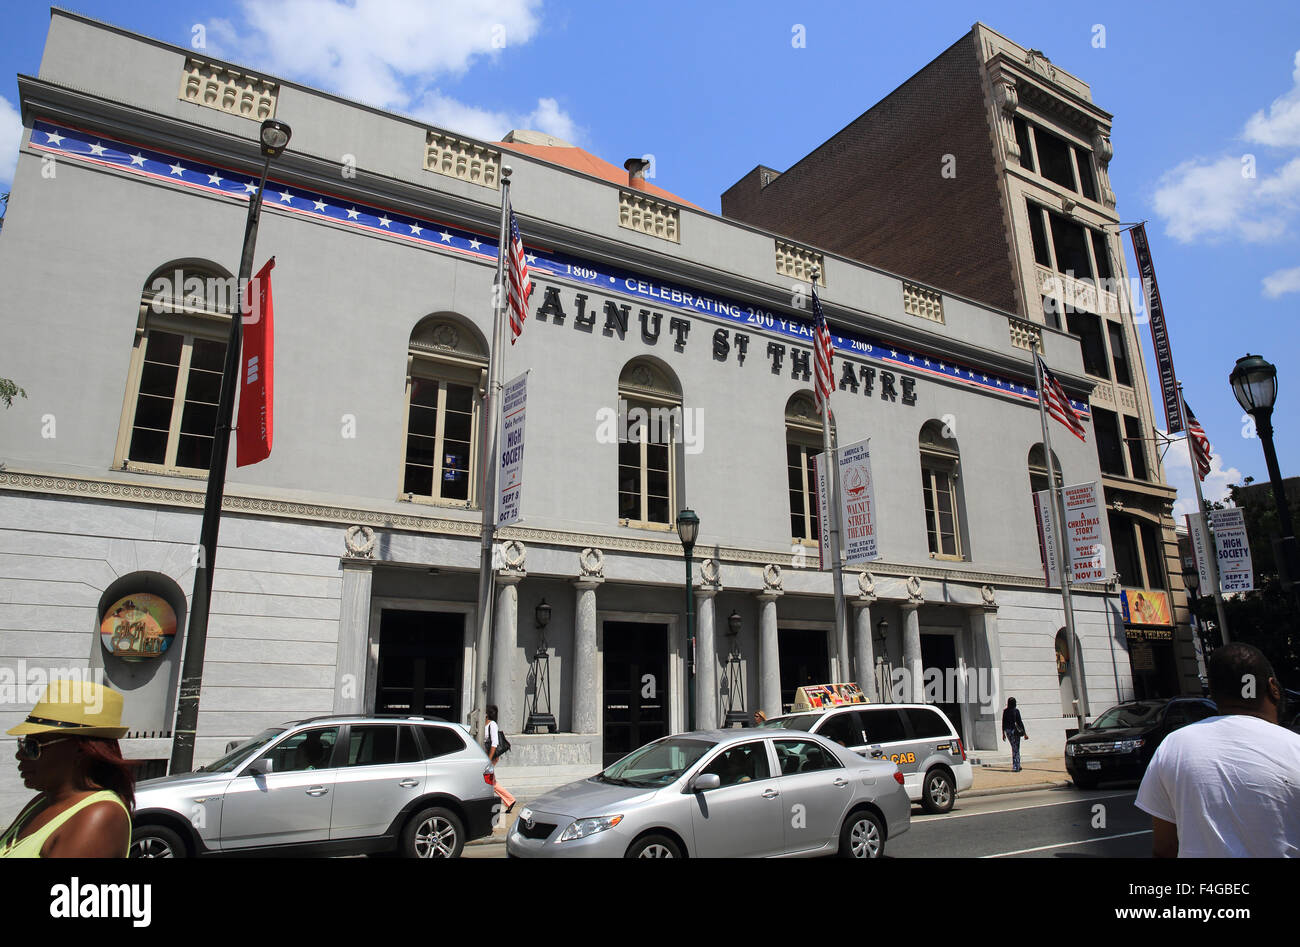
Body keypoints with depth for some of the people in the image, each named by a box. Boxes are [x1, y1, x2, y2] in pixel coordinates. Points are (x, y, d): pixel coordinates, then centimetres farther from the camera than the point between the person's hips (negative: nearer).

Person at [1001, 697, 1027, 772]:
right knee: (1016, 749, 4)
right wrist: (1024, 733, -7)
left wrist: (1003, 733, 11)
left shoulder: (1005, 711, -1)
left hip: (1008, 731, 3)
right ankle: (1015, 767, 1)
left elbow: (1003, 723, 2)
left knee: (1014, 748, 16)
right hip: (1015, 731, -3)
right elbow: (1020, 722, -11)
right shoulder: (1016, 711, -10)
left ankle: (1017, 766, 19)